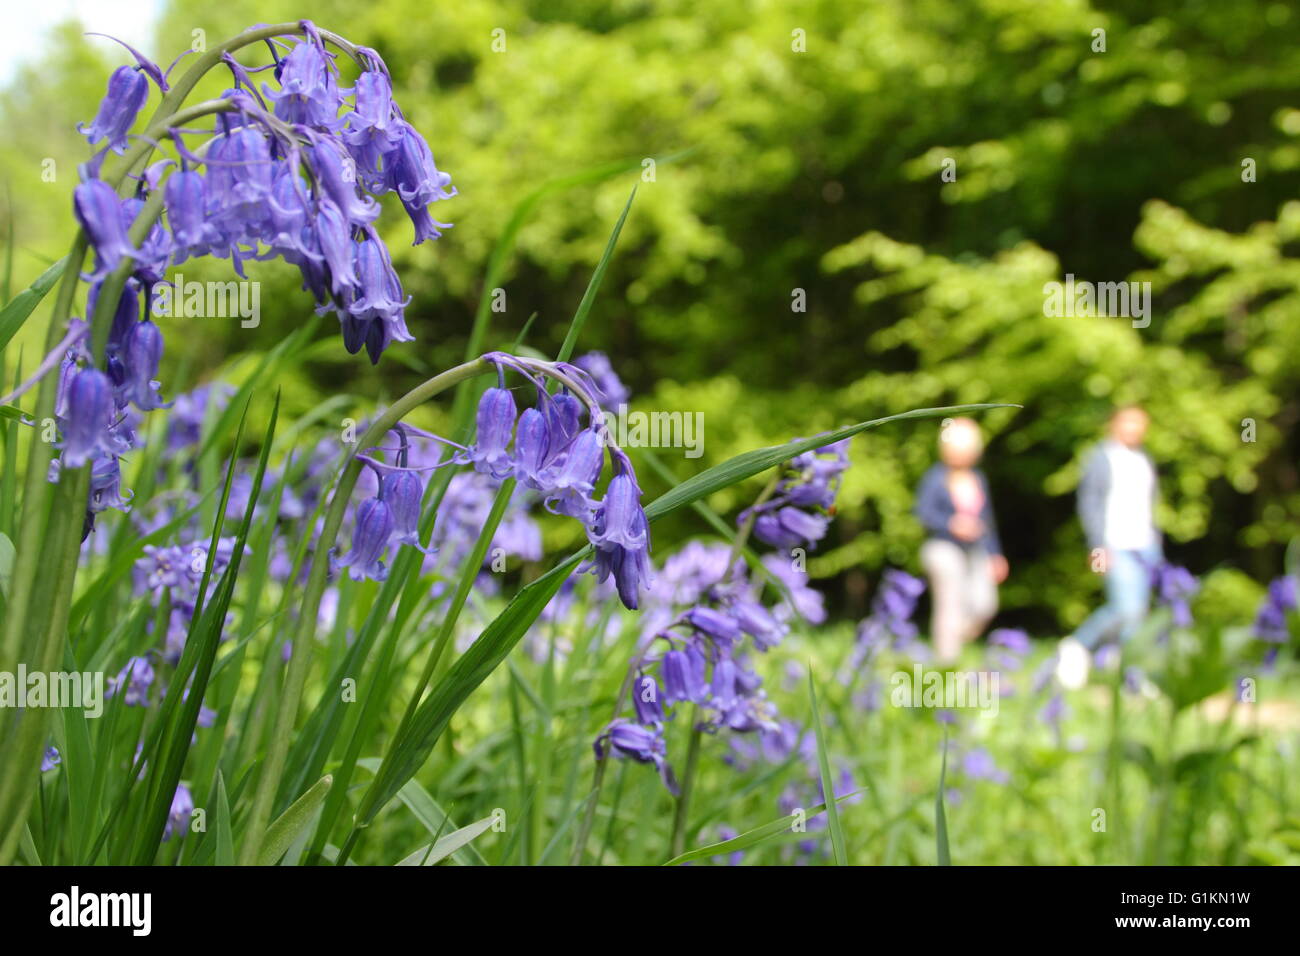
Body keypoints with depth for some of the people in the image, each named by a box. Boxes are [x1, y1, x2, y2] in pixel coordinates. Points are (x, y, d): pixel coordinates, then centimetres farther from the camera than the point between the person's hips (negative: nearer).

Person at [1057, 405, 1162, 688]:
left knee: (1137, 611, 1)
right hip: (1115, 546, -7)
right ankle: (1076, 646, 1)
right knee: (1126, 609, -17)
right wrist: (1099, 545, -17)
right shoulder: (1100, 458, -3)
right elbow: (1089, 503, -9)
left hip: (1145, 547, 7)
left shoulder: (1145, 461, 17)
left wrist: (1157, 548, 17)